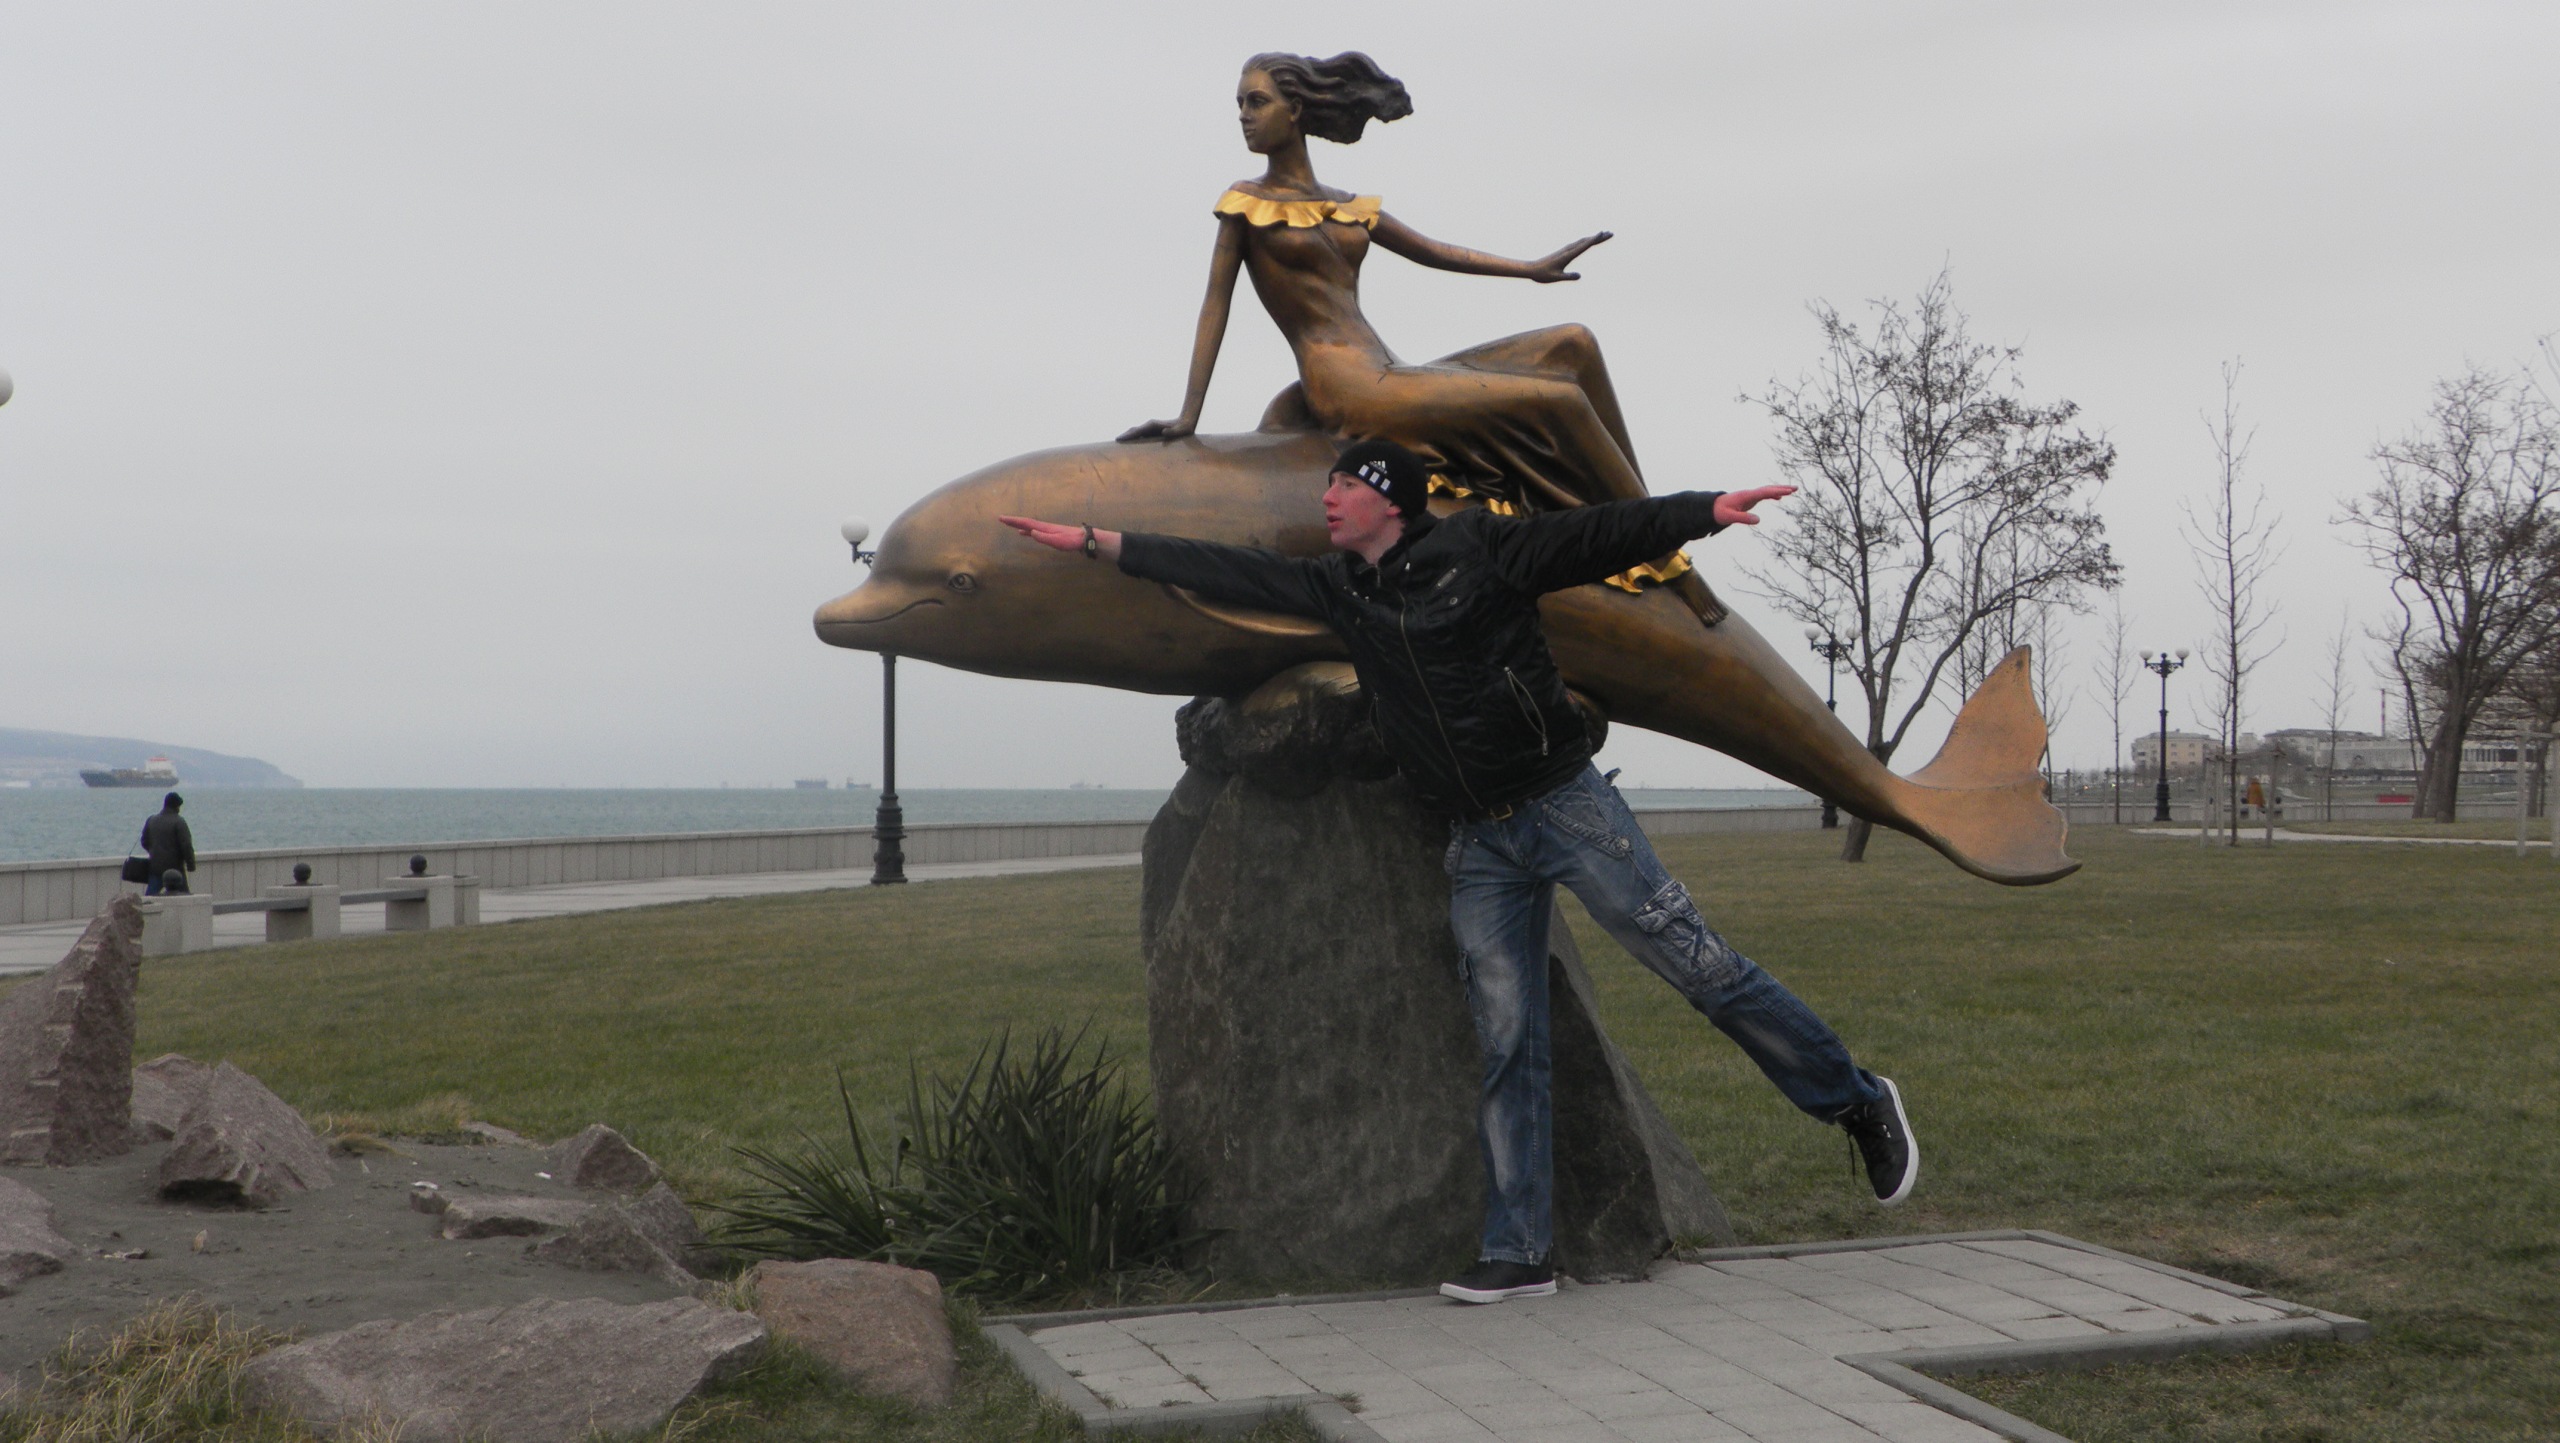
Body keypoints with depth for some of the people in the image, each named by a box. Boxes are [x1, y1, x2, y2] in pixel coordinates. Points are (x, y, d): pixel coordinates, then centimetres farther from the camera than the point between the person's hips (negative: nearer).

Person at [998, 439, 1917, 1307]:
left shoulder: (1479, 550, -5)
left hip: (1566, 804, -5)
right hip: (1478, 848, 5)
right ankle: (1518, 1253, 7)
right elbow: (1226, 572, 13)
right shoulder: (1336, 591, 10)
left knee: (1698, 966, -3)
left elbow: (1601, 536, -11)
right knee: (1504, 1045, 3)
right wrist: (1094, 543, 13)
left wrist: (1705, 510, -25)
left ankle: (1858, 1102, 15)